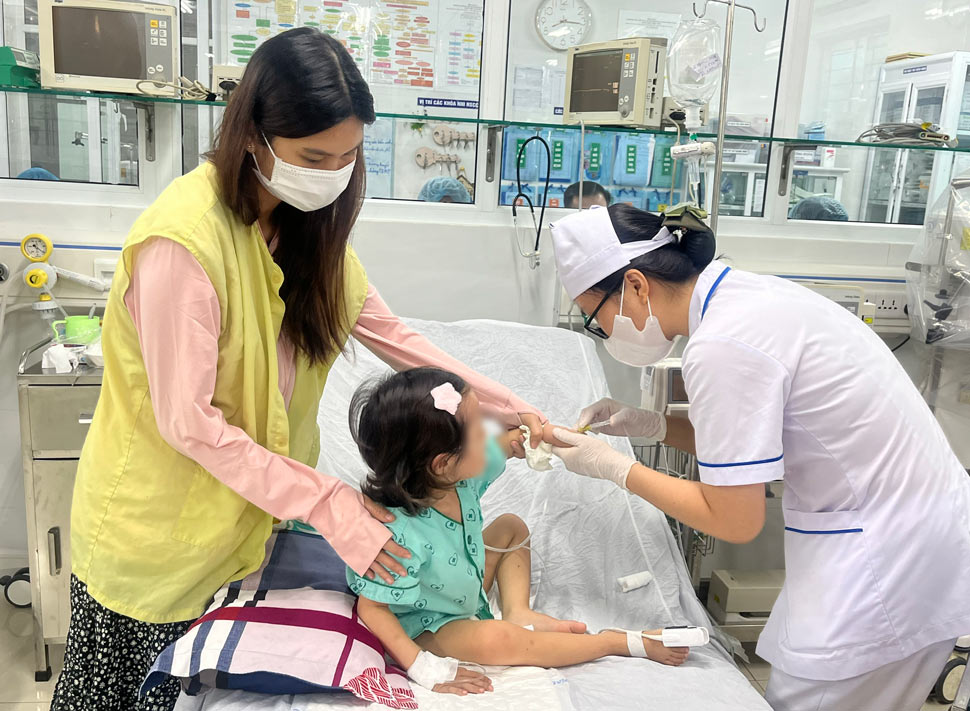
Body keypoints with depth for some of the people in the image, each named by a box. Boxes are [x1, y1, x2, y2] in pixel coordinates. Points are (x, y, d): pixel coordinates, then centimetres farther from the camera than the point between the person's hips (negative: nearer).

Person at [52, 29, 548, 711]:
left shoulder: (308, 221, -3)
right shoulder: (185, 238, -28)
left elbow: (389, 332, -2)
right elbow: (187, 420, -26)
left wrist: (507, 406, -8)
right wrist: (326, 502, -27)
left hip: (246, 499, 6)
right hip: (156, 521, -6)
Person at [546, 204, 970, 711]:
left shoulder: (721, 347, -25)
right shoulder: (744, 290, 2)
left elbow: (734, 521, -16)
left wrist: (613, 467, -8)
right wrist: (650, 425, 4)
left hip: (885, 566, -9)